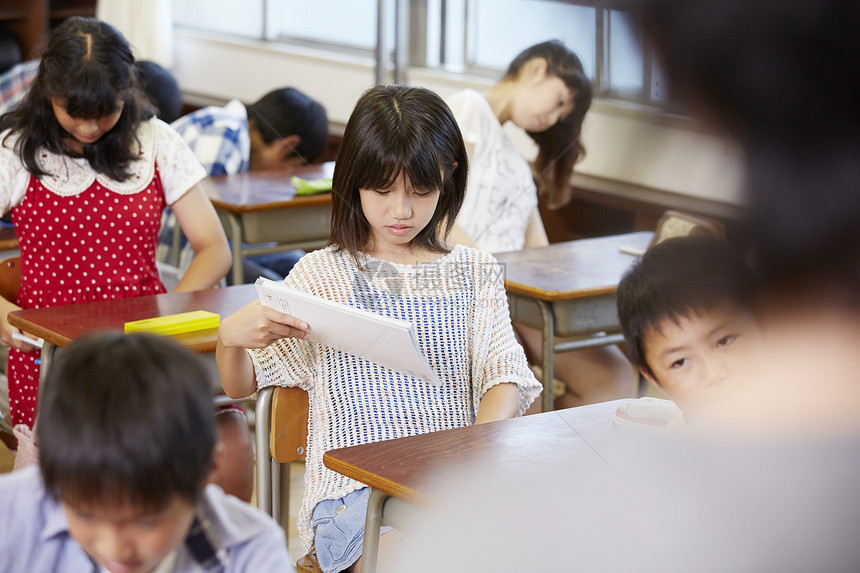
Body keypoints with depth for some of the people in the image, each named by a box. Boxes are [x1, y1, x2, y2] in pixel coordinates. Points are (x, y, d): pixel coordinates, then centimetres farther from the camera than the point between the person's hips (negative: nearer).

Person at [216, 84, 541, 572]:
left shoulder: (473, 272, 16)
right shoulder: (323, 275, 10)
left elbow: (504, 375, 5)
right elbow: (241, 385, 13)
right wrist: (230, 335, -12)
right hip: (354, 484, -2)